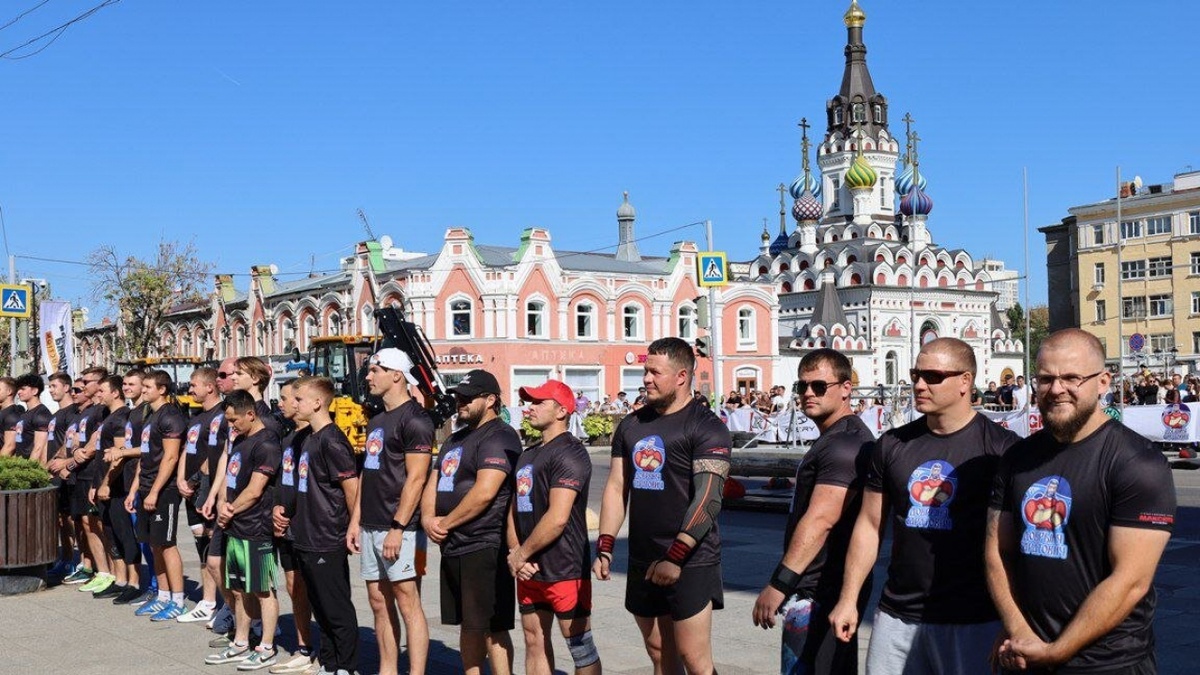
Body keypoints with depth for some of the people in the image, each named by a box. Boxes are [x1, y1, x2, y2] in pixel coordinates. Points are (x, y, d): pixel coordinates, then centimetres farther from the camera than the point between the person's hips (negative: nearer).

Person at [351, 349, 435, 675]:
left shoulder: (414, 420, -12)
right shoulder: (376, 422, 17)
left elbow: (416, 479, -17)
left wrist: (397, 528, -20)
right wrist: (356, 520, 15)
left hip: (399, 529, -9)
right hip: (371, 527, 9)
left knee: (407, 602, -7)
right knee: (379, 602, 12)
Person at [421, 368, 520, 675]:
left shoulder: (499, 437, -12)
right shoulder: (456, 439, 19)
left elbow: (484, 492, -21)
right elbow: (434, 482, 20)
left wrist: (446, 523, -12)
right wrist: (428, 518, -1)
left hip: (484, 547, -9)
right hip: (453, 547, 10)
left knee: (491, 627, -7)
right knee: (467, 624, 15)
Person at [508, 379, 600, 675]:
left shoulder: (569, 453, -12)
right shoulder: (528, 456, 17)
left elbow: (557, 518, -20)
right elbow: (514, 510, 16)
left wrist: (521, 554, -10)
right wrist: (515, 553, -1)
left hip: (564, 570, -9)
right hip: (529, 570, 9)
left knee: (580, 647, -1)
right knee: (534, 642, 12)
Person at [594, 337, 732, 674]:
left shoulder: (706, 428, -9)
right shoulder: (631, 425, 12)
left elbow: (708, 499, -17)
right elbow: (616, 488, 13)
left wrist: (675, 558, -22)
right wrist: (604, 548, 3)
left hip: (690, 562, -6)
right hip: (642, 562, 7)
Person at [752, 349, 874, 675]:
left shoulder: (844, 444, -19)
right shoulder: (838, 438, 16)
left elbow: (819, 521, -26)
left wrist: (778, 584, -26)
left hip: (820, 594, -11)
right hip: (828, 588, 11)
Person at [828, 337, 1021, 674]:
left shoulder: (999, 447, -6)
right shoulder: (892, 445, 8)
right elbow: (869, 525, 12)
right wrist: (848, 598, 8)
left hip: (973, 621, -4)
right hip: (897, 616, 4)